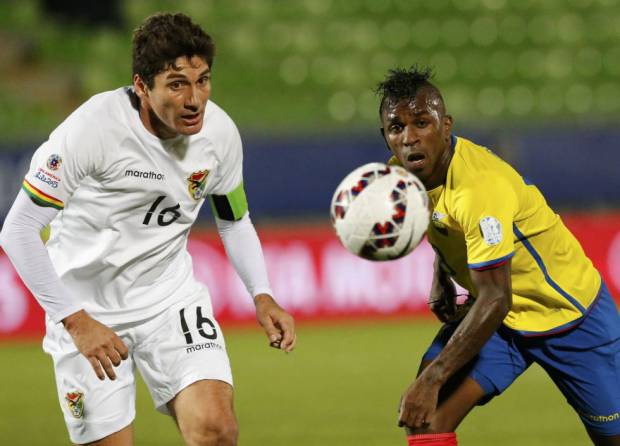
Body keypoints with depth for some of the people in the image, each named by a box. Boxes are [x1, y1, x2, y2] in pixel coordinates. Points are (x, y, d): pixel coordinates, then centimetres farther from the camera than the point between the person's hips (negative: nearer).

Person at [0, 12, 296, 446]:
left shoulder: (220, 133, -8)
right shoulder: (94, 128, -23)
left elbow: (235, 220, 12)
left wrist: (262, 296, -3)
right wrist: (75, 320, -24)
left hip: (172, 297, 3)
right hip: (86, 307, -3)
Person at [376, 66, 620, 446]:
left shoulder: (481, 187, -35)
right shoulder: (404, 171, -10)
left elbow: (494, 301, -35)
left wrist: (432, 379, -38)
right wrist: (441, 280, 2)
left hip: (568, 311, -6)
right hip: (494, 310, 6)